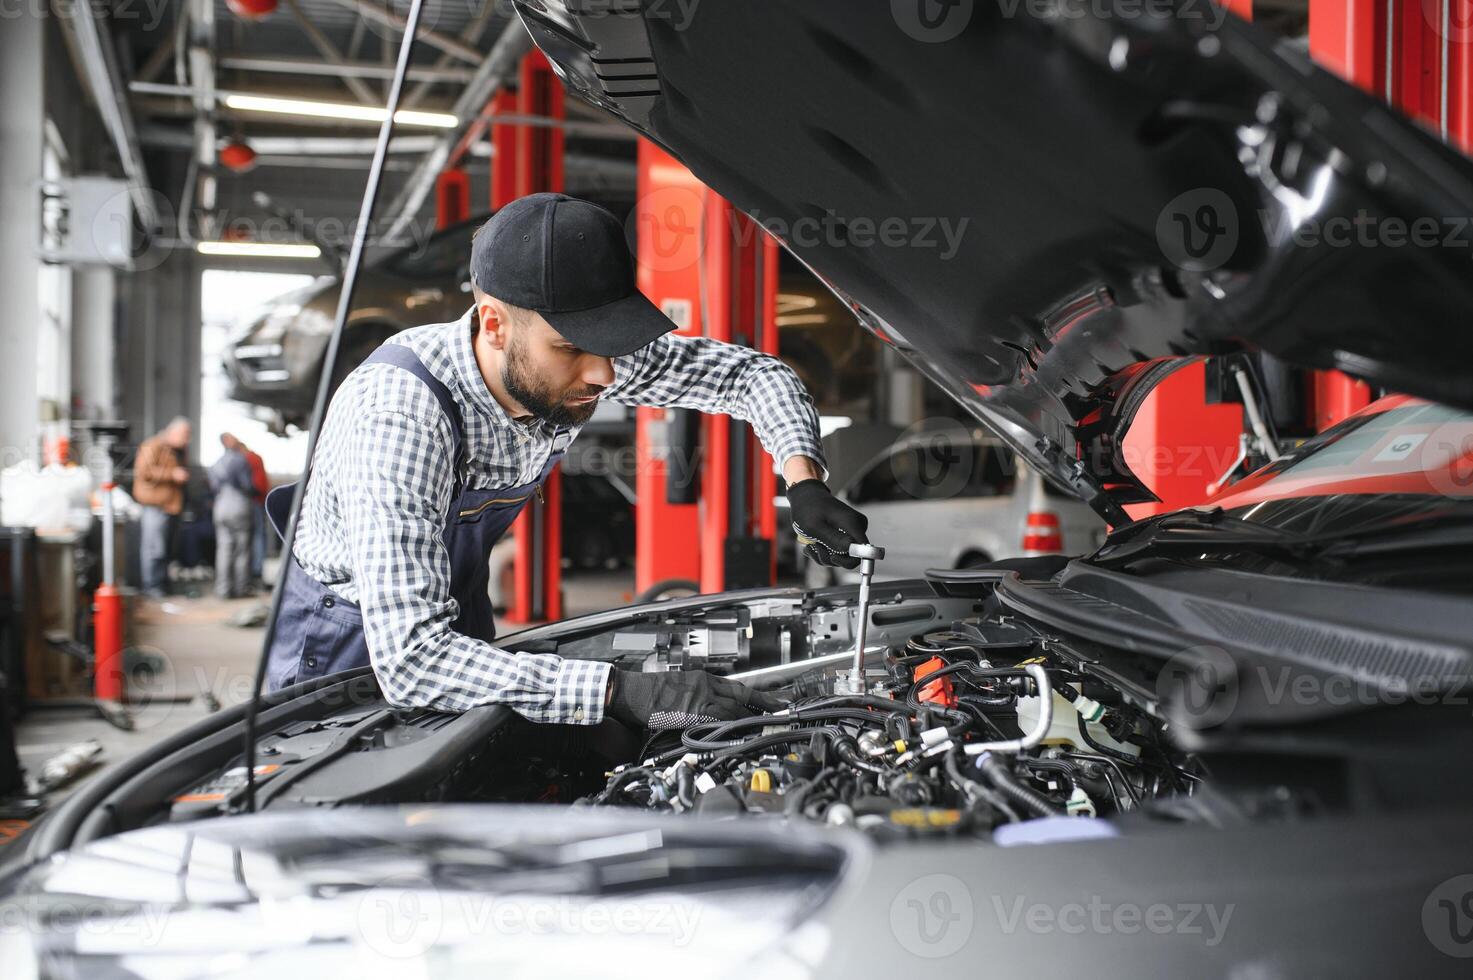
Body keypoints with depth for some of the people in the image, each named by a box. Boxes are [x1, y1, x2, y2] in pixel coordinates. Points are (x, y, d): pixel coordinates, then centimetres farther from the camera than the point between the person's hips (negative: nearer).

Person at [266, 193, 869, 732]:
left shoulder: (579, 353, -20)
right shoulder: (397, 414, -40)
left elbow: (752, 373, -4)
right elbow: (411, 657, -47)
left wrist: (806, 486, -24)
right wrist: (625, 692, -54)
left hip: (460, 616, 6)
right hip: (346, 640, -5)